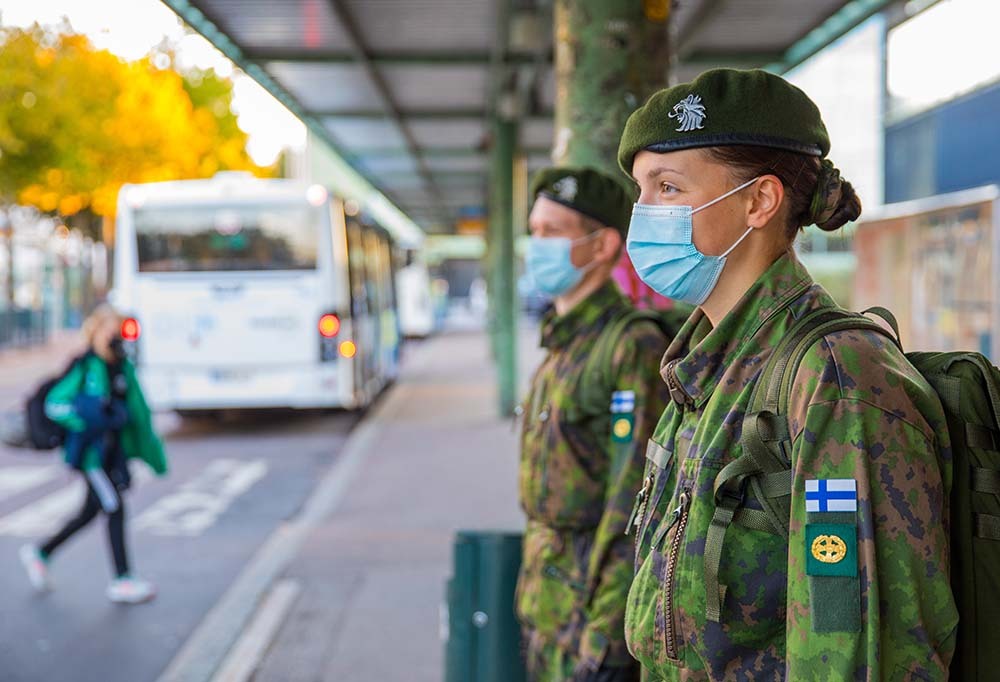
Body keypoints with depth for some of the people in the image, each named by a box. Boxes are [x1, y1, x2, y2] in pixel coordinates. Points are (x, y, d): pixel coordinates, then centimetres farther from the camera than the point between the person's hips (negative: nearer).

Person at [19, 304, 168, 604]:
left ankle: (40, 553, 33)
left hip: (114, 449, 8)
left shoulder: (123, 367, 9)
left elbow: (137, 410, 17)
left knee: (90, 512, 15)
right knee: (115, 508, -8)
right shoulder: (84, 368, -12)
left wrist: (150, 452, 17)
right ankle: (122, 581, -1)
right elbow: (53, 404, -13)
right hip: (91, 450, -8)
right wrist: (87, 418, -24)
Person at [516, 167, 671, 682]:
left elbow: (634, 507, -21)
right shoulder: (565, 347, 12)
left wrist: (606, 638, -23)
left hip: (595, 608, -9)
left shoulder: (633, 347, -17)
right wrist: (532, 592, 18)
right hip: (550, 611, 9)